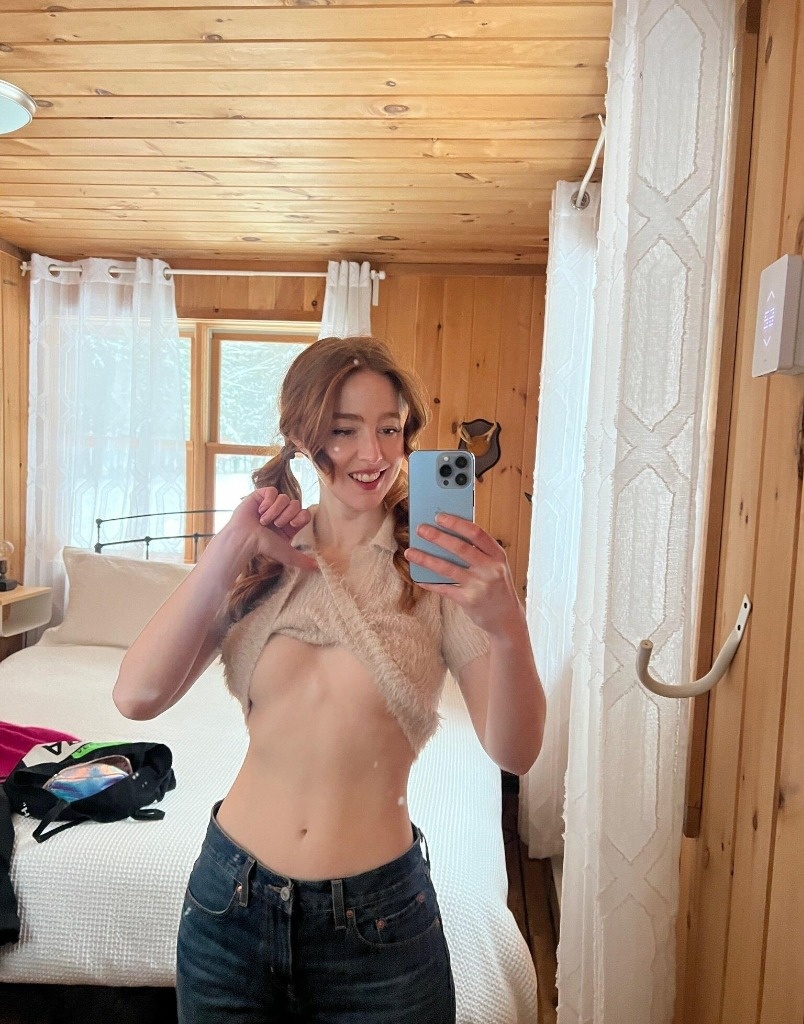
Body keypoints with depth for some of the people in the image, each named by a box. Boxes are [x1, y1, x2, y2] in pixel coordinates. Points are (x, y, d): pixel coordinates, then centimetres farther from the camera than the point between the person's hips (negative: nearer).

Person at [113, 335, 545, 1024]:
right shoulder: (263, 562, -2)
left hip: (377, 916, -2)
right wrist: (230, 548, -20)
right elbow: (138, 696, -13)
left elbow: (515, 752, -18)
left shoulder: (436, 570, -9)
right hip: (232, 903, 3)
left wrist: (508, 628, -37)